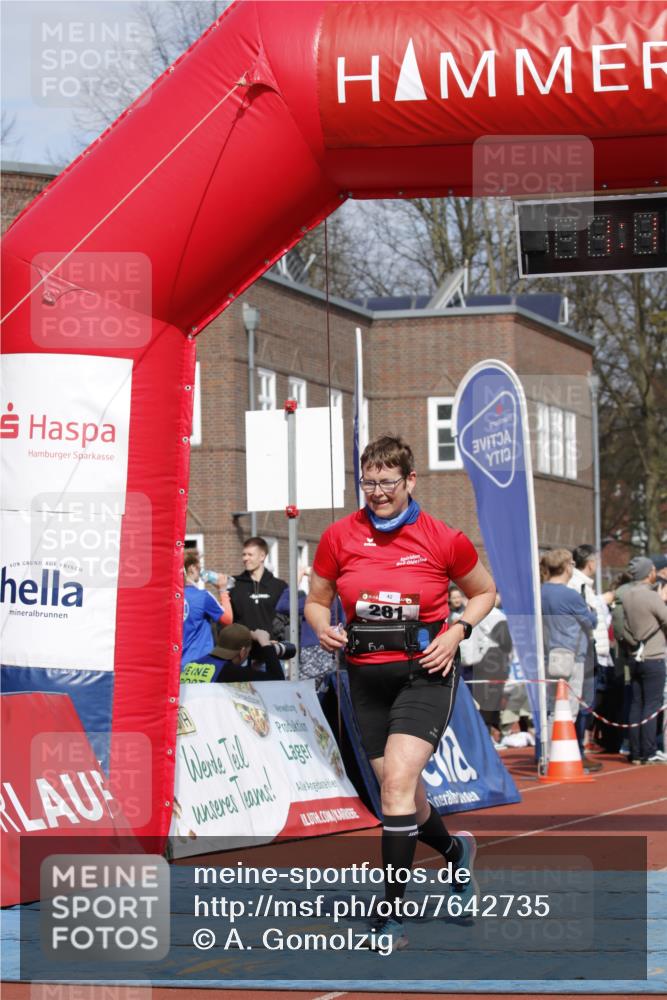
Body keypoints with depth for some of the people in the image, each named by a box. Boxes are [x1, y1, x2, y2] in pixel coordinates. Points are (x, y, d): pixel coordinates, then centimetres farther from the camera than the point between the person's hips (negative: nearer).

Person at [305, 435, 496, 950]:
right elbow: (316, 601, 12)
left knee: (398, 779, -20)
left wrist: (457, 632, -7)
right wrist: (323, 628, -10)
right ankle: (455, 850, 45)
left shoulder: (445, 540, -6)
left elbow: (485, 592, 10)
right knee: (402, 791, 12)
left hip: (425, 673, -4)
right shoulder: (339, 537, 0)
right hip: (367, 675, 4)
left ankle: (391, 911, -15)